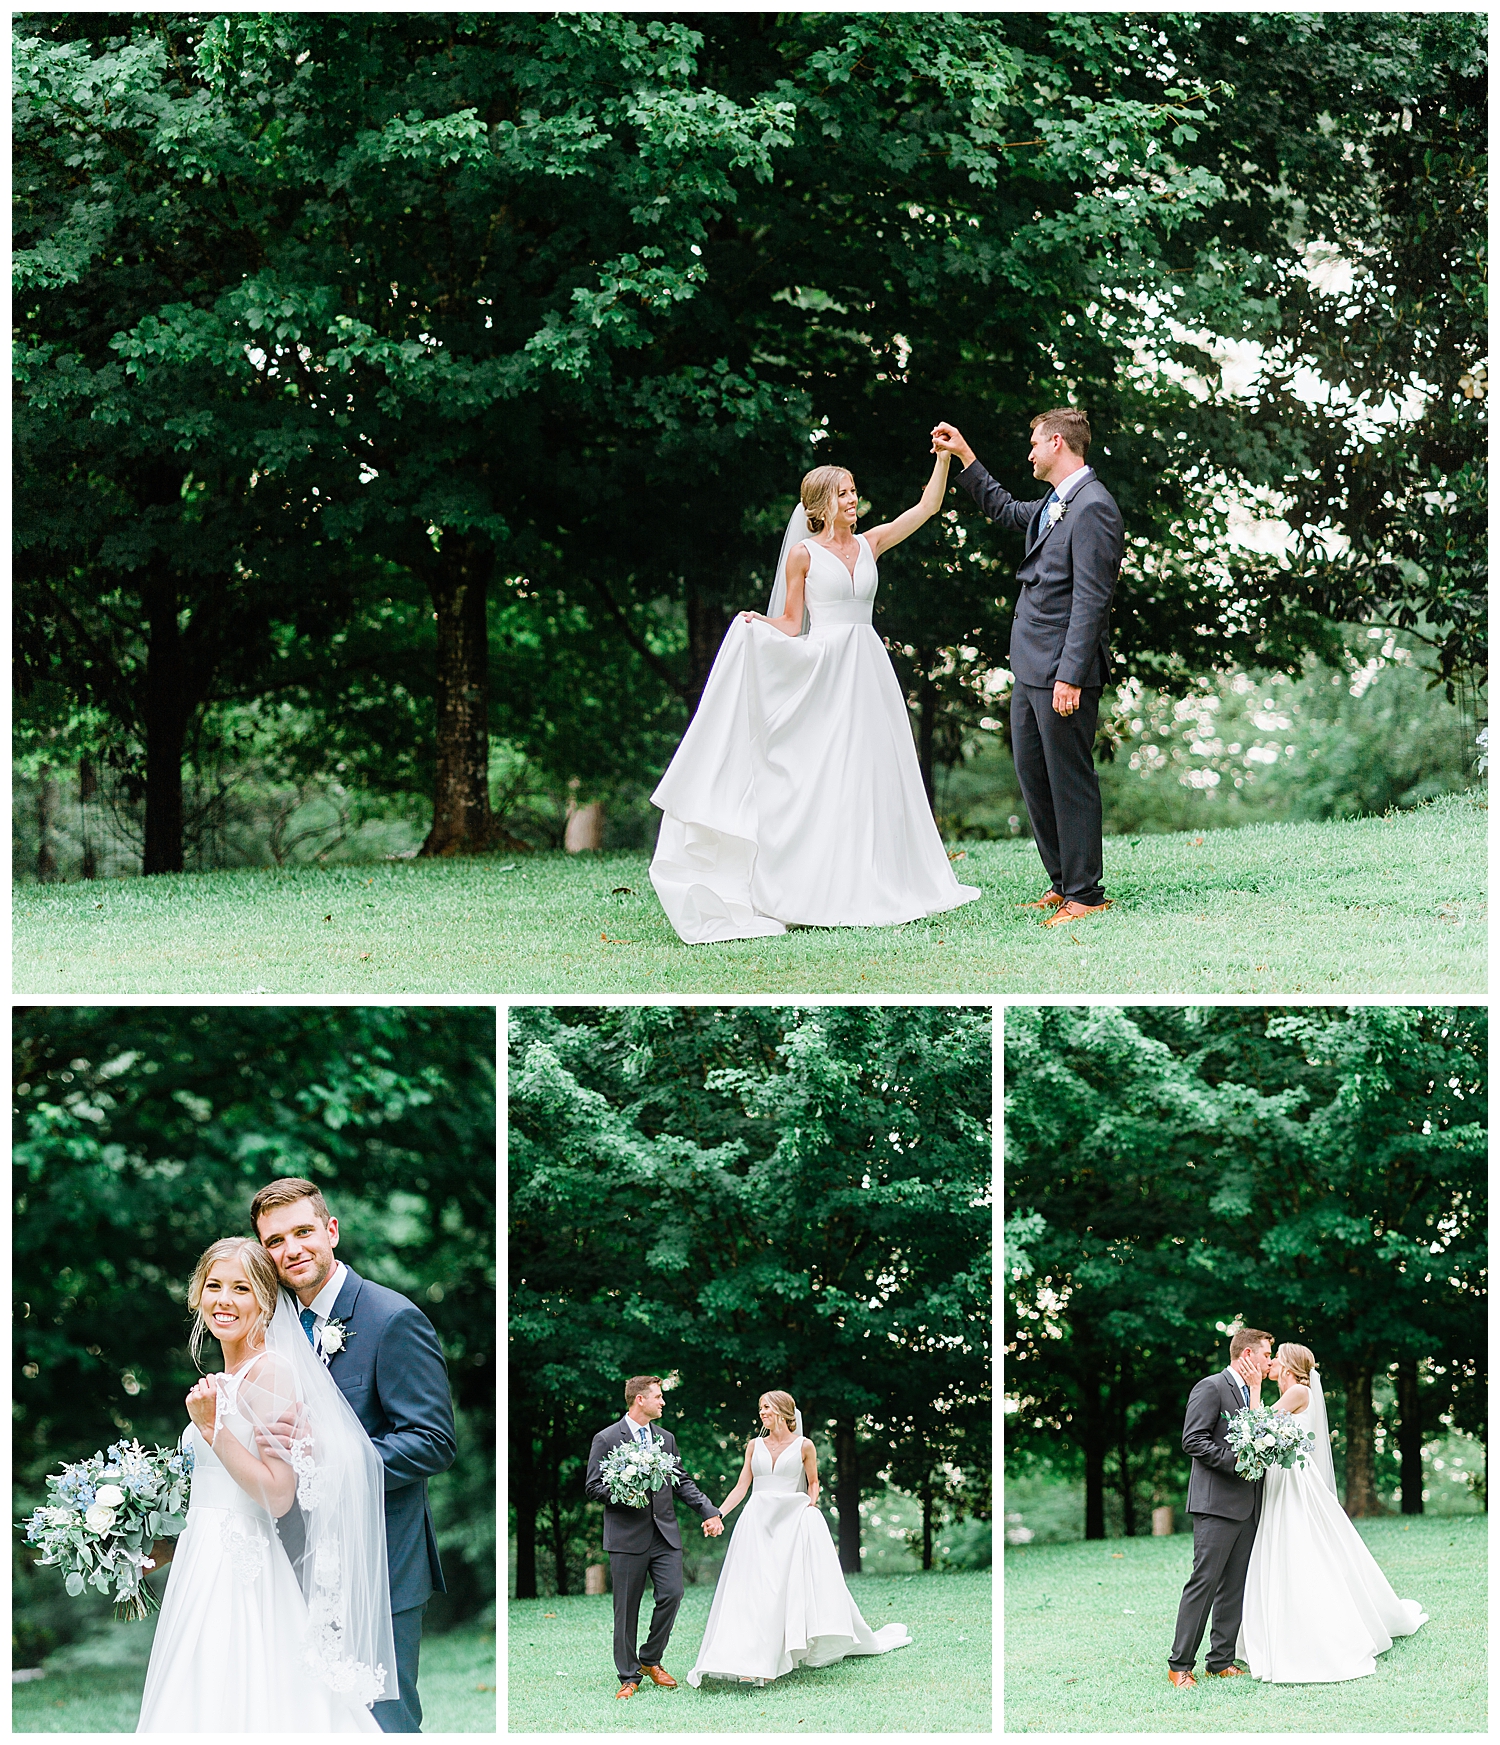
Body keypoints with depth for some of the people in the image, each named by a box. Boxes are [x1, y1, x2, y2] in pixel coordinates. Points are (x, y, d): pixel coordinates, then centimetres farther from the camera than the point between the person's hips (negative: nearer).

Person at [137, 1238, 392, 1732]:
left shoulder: (270, 1370, -11)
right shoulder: (224, 1381, 17)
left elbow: (278, 1496, -17)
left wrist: (211, 1427, -19)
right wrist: (170, 1547, 20)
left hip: (240, 1571, -9)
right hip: (206, 1568, 9)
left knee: (235, 1703, -9)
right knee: (202, 1709, 8)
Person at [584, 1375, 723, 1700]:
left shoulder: (666, 1438, 14)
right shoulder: (606, 1439, -2)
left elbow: (682, 1482, 16)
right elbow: (592, 1487, -4)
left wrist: (709, 1511, 7)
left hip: (665, 1533, 4)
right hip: (627, 1536, -4)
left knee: (672, 1594, -6)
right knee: (627, 1608, 0)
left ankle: (651, 1660, 15)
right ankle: (629, 1676, 9)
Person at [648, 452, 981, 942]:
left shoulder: (869, 544, 12)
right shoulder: (803, 553, 1)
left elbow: (928, 506, 14)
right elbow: (790, 623, 2)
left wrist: (945, 457, 7)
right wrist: (757, 624, -17)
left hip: (868, 671, 5)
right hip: (823, 672, -5)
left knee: (873, 775, 4)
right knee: (825, 778, -9)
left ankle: (875, 888, 9)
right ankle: (822, 893, -9)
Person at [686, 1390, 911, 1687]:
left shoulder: (803, 1446, 3)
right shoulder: (754, 1446, 11)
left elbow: (813, 1482, 14)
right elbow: (741, 1487, 8)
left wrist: (812, 1503, -6)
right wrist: (717, 1515, -3)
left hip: (793, 1521, -2)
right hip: (758, 1523, 2)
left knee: (792, 1590, -6)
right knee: (753, 1592, -5)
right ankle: (753, 1663, -7)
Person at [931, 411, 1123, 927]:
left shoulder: (1092, 508, -16)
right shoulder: (1053, 504, 15)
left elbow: (1091, 600, -21)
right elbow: (1005, 511, 38)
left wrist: (1070, 677, -24)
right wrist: (965, 457, 34)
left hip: (1063, 671, -10)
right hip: (1030, 669, 10)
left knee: (1070, 779, -4)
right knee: (1031, 772, 14)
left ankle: (1085, 895, 3)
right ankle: (1063, 883, 22)